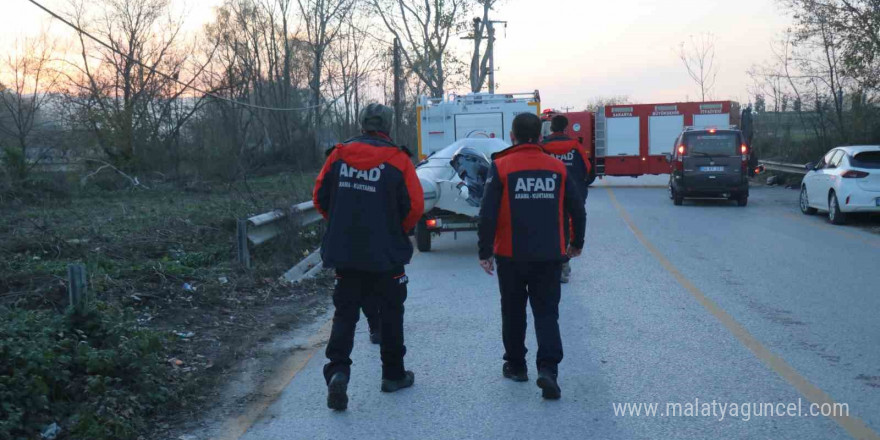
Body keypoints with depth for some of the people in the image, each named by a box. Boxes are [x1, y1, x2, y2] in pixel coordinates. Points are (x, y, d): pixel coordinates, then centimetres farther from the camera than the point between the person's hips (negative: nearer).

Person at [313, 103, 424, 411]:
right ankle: (393, 374, 24)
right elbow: (414, 206, -11)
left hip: (345, 253, 2)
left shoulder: (339, 155, 0)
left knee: (345, 313, 10)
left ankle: (338, 371, -7)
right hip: (387, 255, -2)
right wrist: (399, 232, 8)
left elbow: (320, 197, 4)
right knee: (390, 313, 13)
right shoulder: (397, 159, -9)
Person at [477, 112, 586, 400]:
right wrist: (576, 244, 21)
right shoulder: (557, 168, 2)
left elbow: (488, 214, -12)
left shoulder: (501, 167, -7)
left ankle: (515, 365, 26)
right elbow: (577, 210, 7)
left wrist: (485, 251, -4)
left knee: (513, 312, 15)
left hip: (511, 256, -1)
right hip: (549, 256, 2)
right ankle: (548, 369, -8)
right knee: (547, 313, 7)